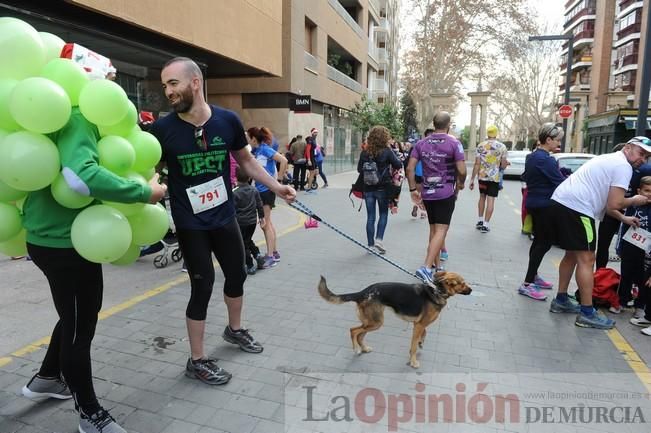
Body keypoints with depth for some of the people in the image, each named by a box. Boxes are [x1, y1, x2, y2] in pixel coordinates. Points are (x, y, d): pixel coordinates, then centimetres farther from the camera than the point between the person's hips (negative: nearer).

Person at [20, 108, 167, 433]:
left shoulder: (77, 119, 10)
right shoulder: (77, 119, -21)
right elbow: (81, 176, -39)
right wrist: (144, 192, -31)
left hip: (55, 236, 10)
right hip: (64, 242, -10)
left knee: (78, 316, 27)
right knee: (79, 325, 7)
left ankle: (46, 378, 49)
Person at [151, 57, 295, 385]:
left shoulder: (228, 121, -8)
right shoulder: (162, 129, -14)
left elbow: (245, 160, 7)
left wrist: (275, 187, 4)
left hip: (224, 216, 4)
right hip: (190, 224, -4)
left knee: (237, 274, 18)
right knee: (202, 286, 0)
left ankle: (235, 329, 47)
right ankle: (197, 361, 21)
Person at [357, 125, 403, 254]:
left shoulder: (364, 152, -2)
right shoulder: (387, 151, -11)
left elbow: (359, 169, 3)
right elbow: (398, 165, -6)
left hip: (368, 188, 3)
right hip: (382, 188, -3)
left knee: (370, 216, 9)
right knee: (383, 214, 13)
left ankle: (370, 244, 13)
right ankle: (379, 239, 0)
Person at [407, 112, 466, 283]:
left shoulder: (421, 143, 5)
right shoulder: (454, 143, -6)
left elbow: (410, 168, -1)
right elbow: (461, 170, -11)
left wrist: (413, 189, 4)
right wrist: (460, 184, 8)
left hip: (427, 193, 5)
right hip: (446, 193, -5)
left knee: (434, 229, 16)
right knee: (441, 230, -5)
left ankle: (436, 266, 25)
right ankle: (427, 267, -16)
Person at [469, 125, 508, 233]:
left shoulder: (480, 146, -4)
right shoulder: (502, 147, -5)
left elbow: (477, 164, -7)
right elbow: (503, 165, -3)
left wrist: (472, 179, -4)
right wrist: (507, 163, 21)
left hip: (482, 176, 2)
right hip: (495, 177, -2)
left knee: (482, 197, 19)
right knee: (490, 200, 1)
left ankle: (480, 220, 22)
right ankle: (485, 224, 1)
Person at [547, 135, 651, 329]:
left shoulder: (608, 159, 27)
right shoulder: (623, 166, -3)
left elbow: (603, 200, 31)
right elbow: (613, 204, -9)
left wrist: (623, 218, 27)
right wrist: (634, 201, 9)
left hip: (559, 202, 10)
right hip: (576, 209, -10)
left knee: (572, 254, 21)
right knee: (586, 260, -3)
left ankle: (561, 300, 28)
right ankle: (587, 313, 3)